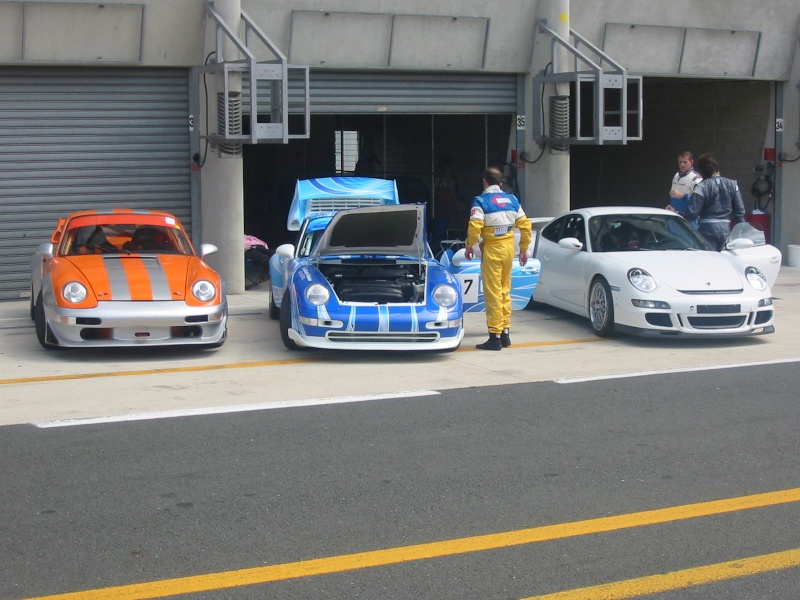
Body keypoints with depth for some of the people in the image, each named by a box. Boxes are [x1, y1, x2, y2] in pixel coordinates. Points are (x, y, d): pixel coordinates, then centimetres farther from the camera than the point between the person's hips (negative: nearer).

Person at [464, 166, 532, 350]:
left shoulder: (481, 201, -8)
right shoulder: (512, 199, 8)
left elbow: (475, 227, -18)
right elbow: (525, 225, 6)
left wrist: (469, 246, -2)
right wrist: (524, 249, 15)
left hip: (492, 248, -6)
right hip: (509, 247, 6)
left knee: (493, 293, -3)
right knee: (505, 291, 15)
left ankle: (495, 337, -2)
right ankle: (505, 333, 19)